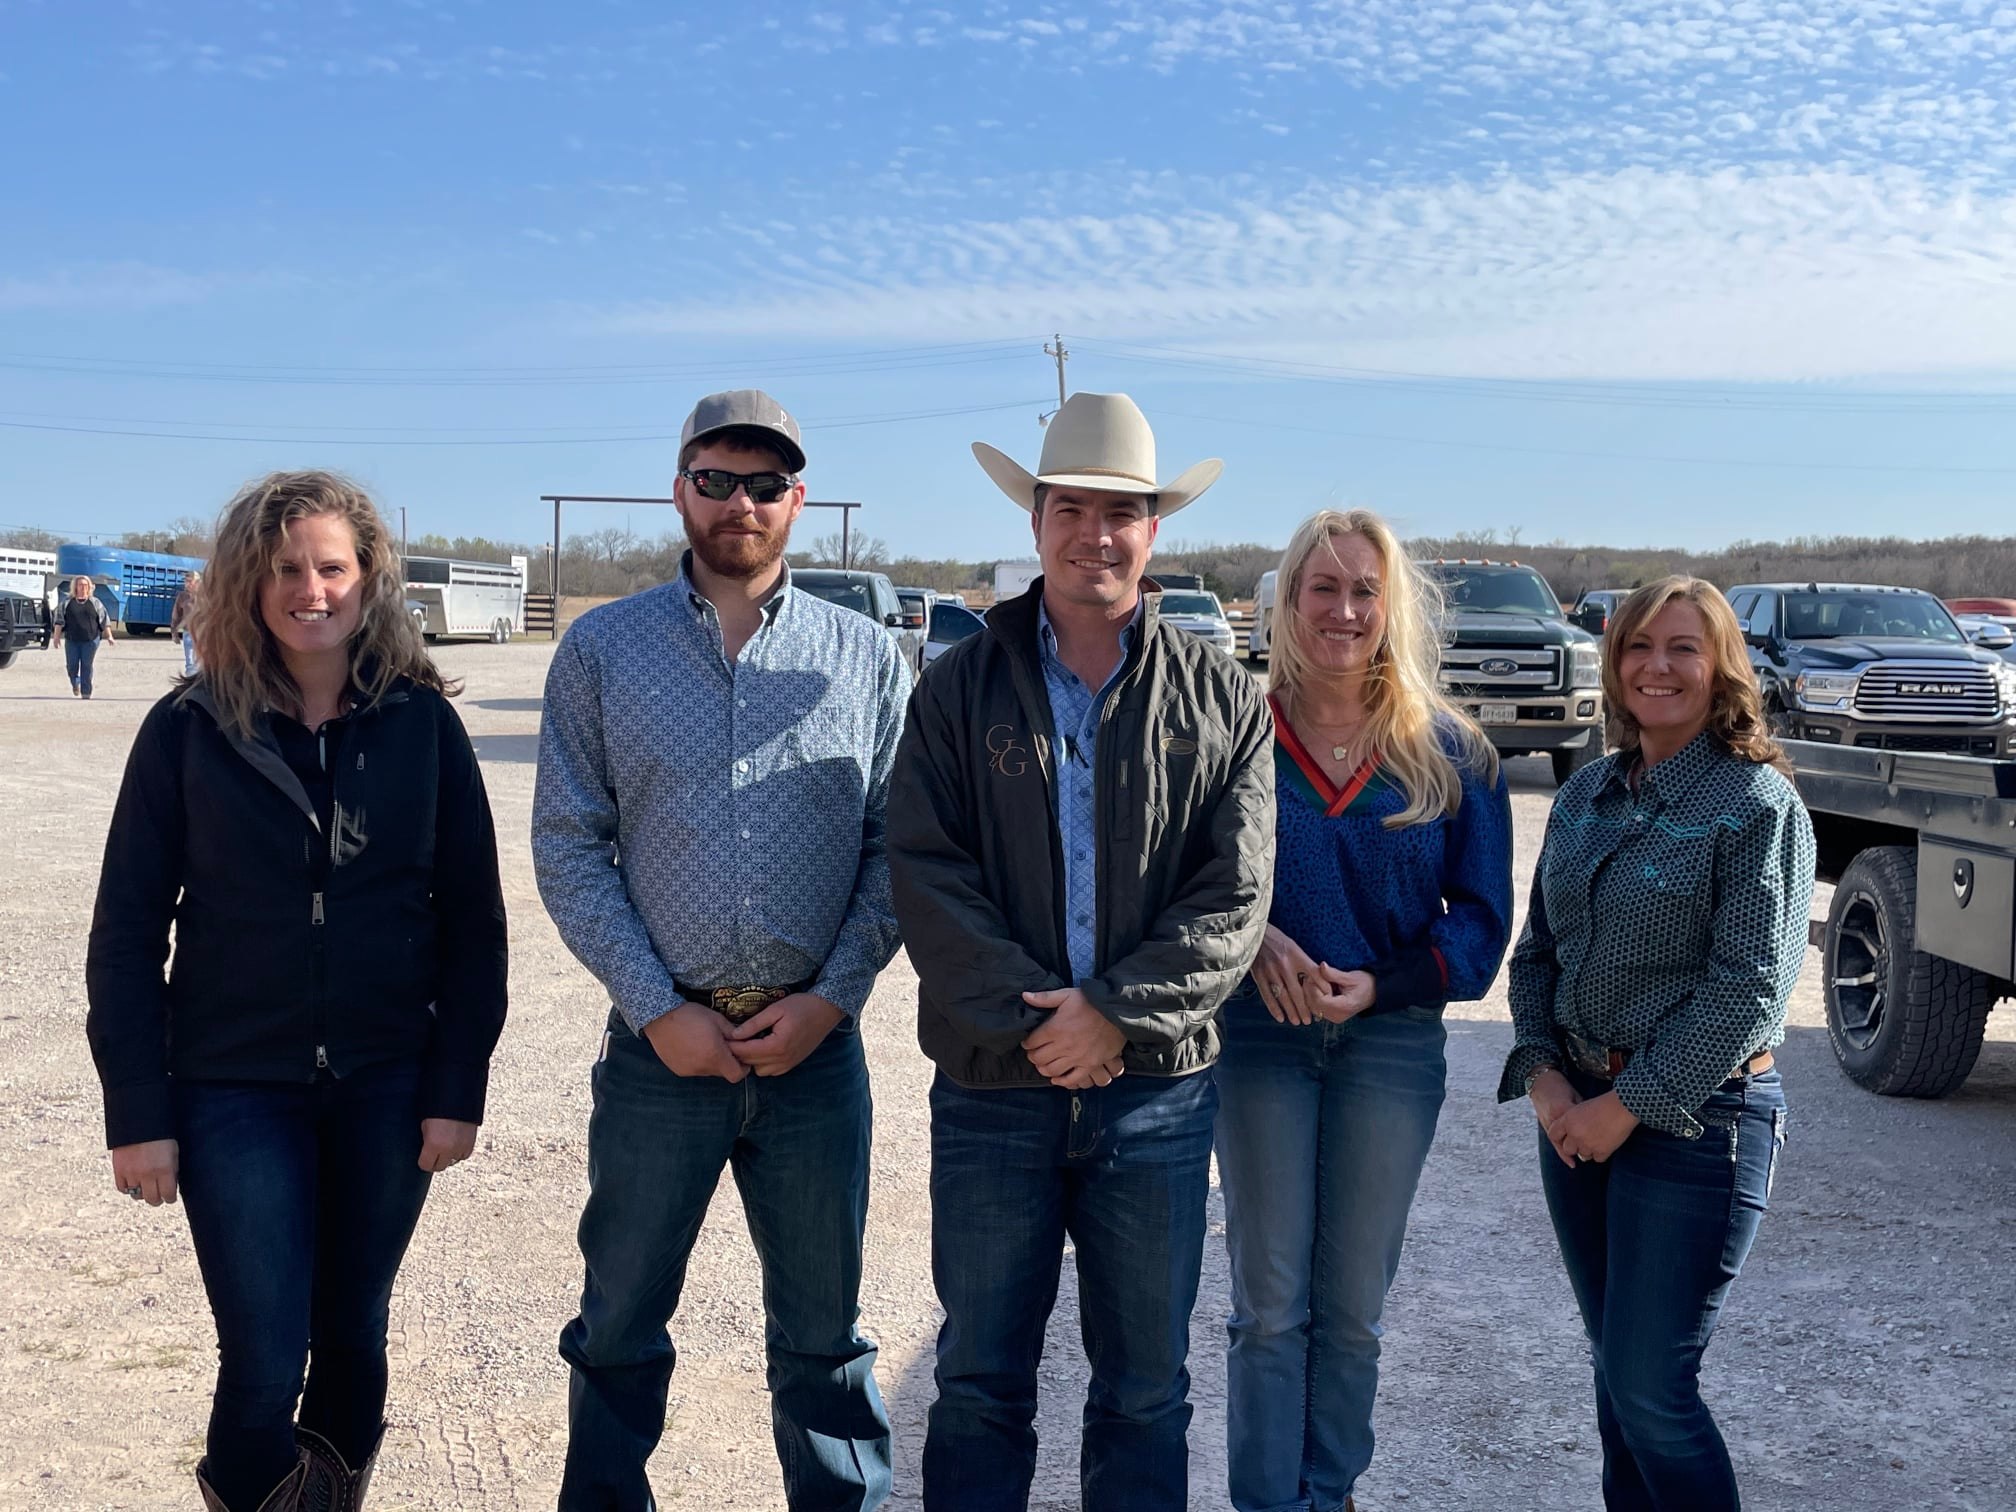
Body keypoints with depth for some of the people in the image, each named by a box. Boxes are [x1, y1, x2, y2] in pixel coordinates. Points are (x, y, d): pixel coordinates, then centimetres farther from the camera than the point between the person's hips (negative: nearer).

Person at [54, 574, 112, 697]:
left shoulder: (95, 602, 7)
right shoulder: (67, 602, 8)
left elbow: (104, 620, 7)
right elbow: (59, 620, 7)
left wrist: (109, 635, 1)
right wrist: (57, 636, 1)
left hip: (90, 640, -1)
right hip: (71, 640, 1)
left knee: (86, 666, -4)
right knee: (71, 665, 2)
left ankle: (86, 692, 0)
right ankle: (75, 683, 32)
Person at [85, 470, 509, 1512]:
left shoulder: (421, 721, -3)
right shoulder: (188, 730, -5)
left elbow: (471, 916, 0)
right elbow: (127, 931, -3)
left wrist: (457, 1087, -4)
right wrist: (137, 1112, -6)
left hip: (386, 1090, 2)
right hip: (234, 1091, -1)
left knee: (353, 1334, 15)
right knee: (264, 1361, -2)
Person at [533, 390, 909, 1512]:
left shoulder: (866, 656, 4)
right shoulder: (603, 650, 3)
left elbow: (896, 846, 3)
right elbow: (569, 848, 0)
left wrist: (832, 996, -8)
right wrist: (658, 1008, -8)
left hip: (817, 1043, 0)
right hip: (660, 1041, 0)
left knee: (825, 1330, 12)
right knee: (622, 1328, 12)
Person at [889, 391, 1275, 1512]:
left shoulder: (1224, 701, 3)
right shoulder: (961, 690, 2)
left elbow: (1233, 900, -4)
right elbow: (930, 882, -5)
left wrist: (1115, 1013, -16)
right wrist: (1035, 1021, -16)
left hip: (1159, 1094, 0)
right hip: (992, 1089, 0)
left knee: (1148, 1391, 13)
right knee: (981, 1386, 11)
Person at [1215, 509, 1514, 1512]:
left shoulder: (1450, 754, 2)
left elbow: (1482, 917, 0)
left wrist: (1379, 984, -14)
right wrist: (1256, 942, -19)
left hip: (1391, 1043, 1)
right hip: (1257, 1035, -1)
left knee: (1352, 1308, 11)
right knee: (1270, 1304, 4)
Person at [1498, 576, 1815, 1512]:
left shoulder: (1757, 802, -10)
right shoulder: (1588, 796, 9)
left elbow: (1747, 986, -16)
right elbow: (1536, 950, 11)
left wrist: (1630, 1103, -15)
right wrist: (1542, 1075, -4)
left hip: (1696, 1120, -6)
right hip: (1578, 1115, 6)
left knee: (1651, 1388, -4)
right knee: (1613, 1365, 15)